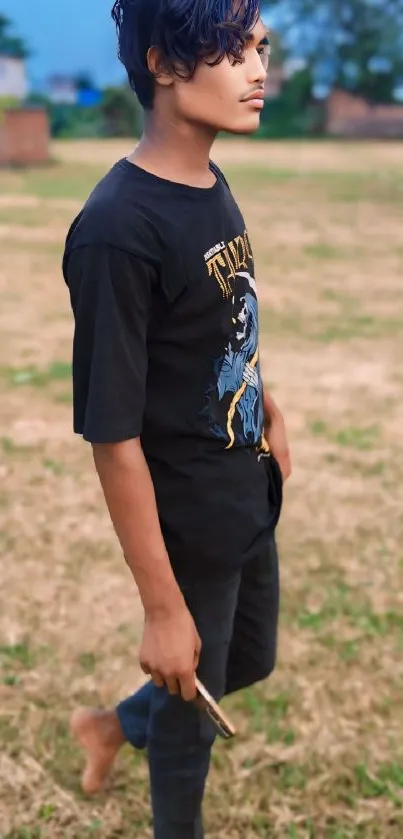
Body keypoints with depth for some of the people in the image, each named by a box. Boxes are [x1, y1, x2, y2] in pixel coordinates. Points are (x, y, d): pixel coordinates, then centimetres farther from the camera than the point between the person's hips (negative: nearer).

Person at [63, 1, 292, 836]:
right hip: (189, 525, -8)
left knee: (249, 663, 27)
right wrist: (162, 607, -21)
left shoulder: (211, 185, -3)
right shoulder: (118, 228, -29)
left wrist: (268, 408, 24)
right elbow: (113, 438, -26)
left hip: (249, 499, 8)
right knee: (192, 705, 16)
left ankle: (115, 725, 50)